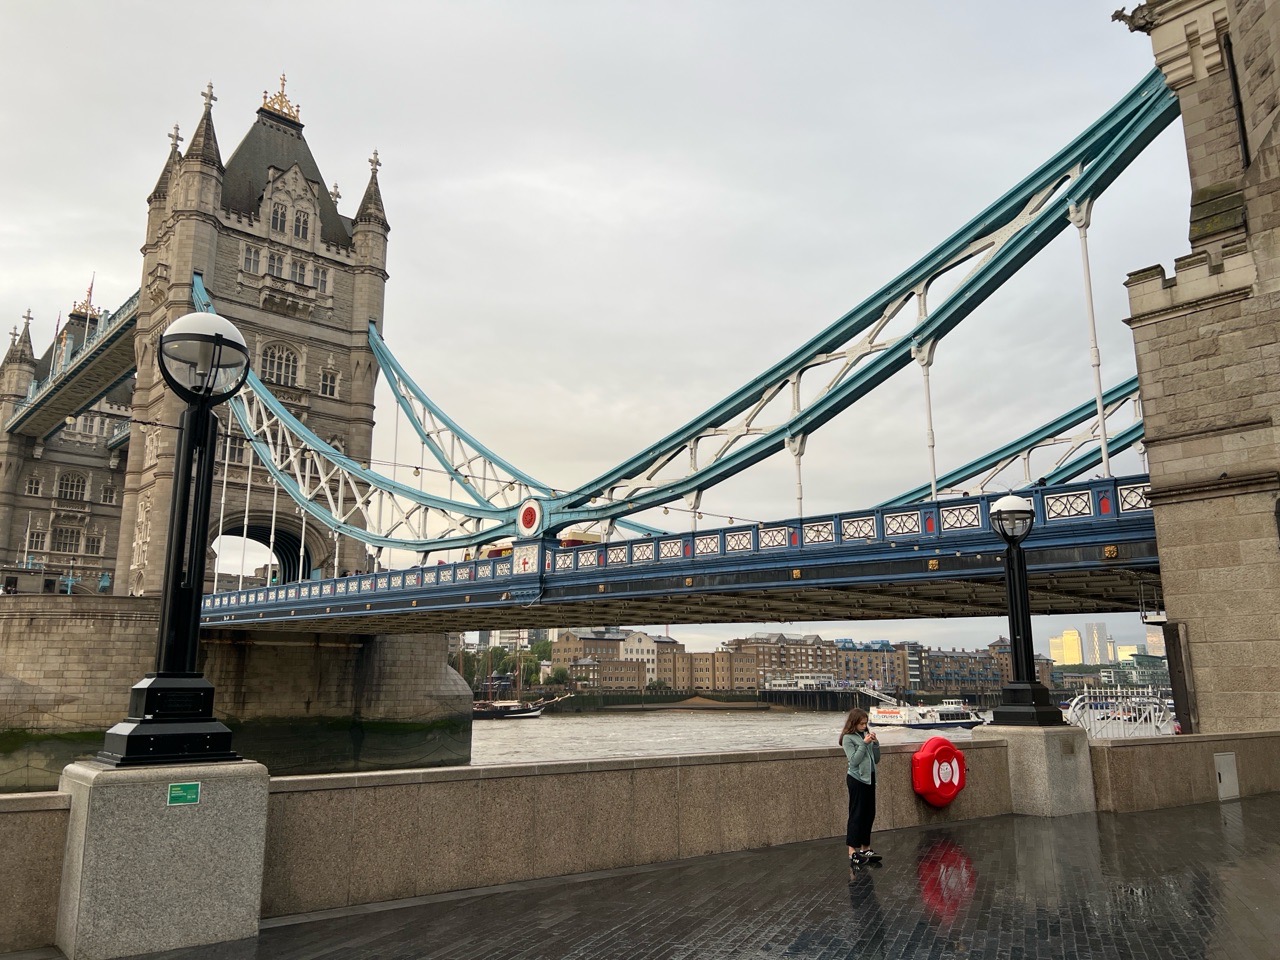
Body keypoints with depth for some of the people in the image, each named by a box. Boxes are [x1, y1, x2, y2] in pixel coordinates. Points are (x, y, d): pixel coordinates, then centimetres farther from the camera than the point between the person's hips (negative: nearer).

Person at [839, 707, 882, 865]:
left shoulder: (866, 735, 7)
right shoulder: (848, 738, -9)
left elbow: (876, 760, 10)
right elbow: (854, 760, -17)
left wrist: (875, 743, -4)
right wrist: (864, 744, -18)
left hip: (869, 778, 7)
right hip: (856, 780, -7)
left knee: (869, 815, 11)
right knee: (856, 815, -5)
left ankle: (865, 849, 20)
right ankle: (853, 853, -2)